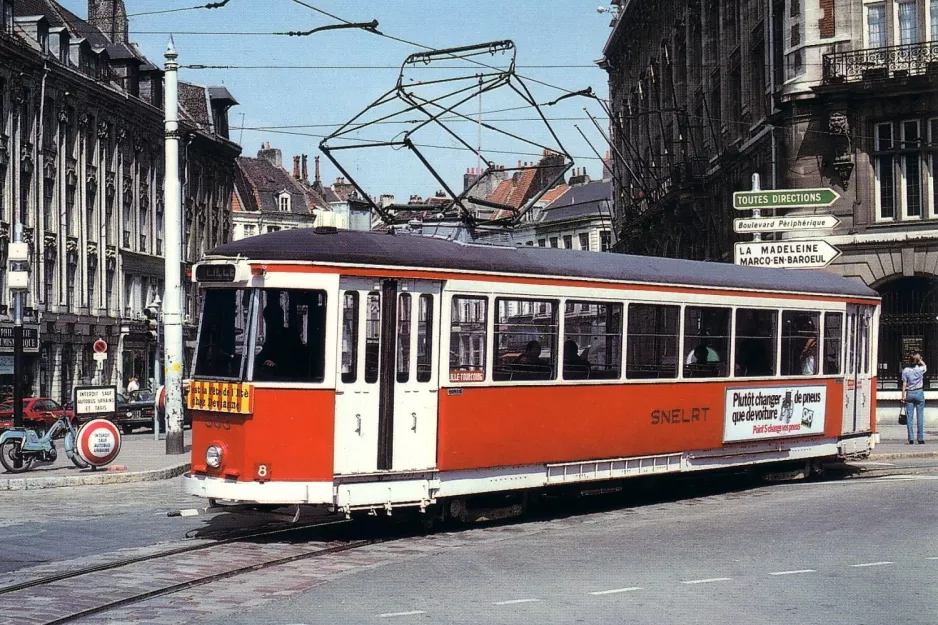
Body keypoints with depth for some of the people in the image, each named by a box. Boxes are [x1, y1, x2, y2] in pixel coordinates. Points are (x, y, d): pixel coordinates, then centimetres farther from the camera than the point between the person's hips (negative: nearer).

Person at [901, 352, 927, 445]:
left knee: (909, 417, 2)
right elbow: (925, 366, 21)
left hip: (909, 394, 1)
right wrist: (920, 360, 30)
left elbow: (904, 384, -3)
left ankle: (911, 439, -1)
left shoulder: (905, 370, -5)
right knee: (920, 416, 3)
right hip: (919, 393, 0)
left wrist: (903, 396, 2)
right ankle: (920, 438, 1)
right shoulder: (920, 369, -5)